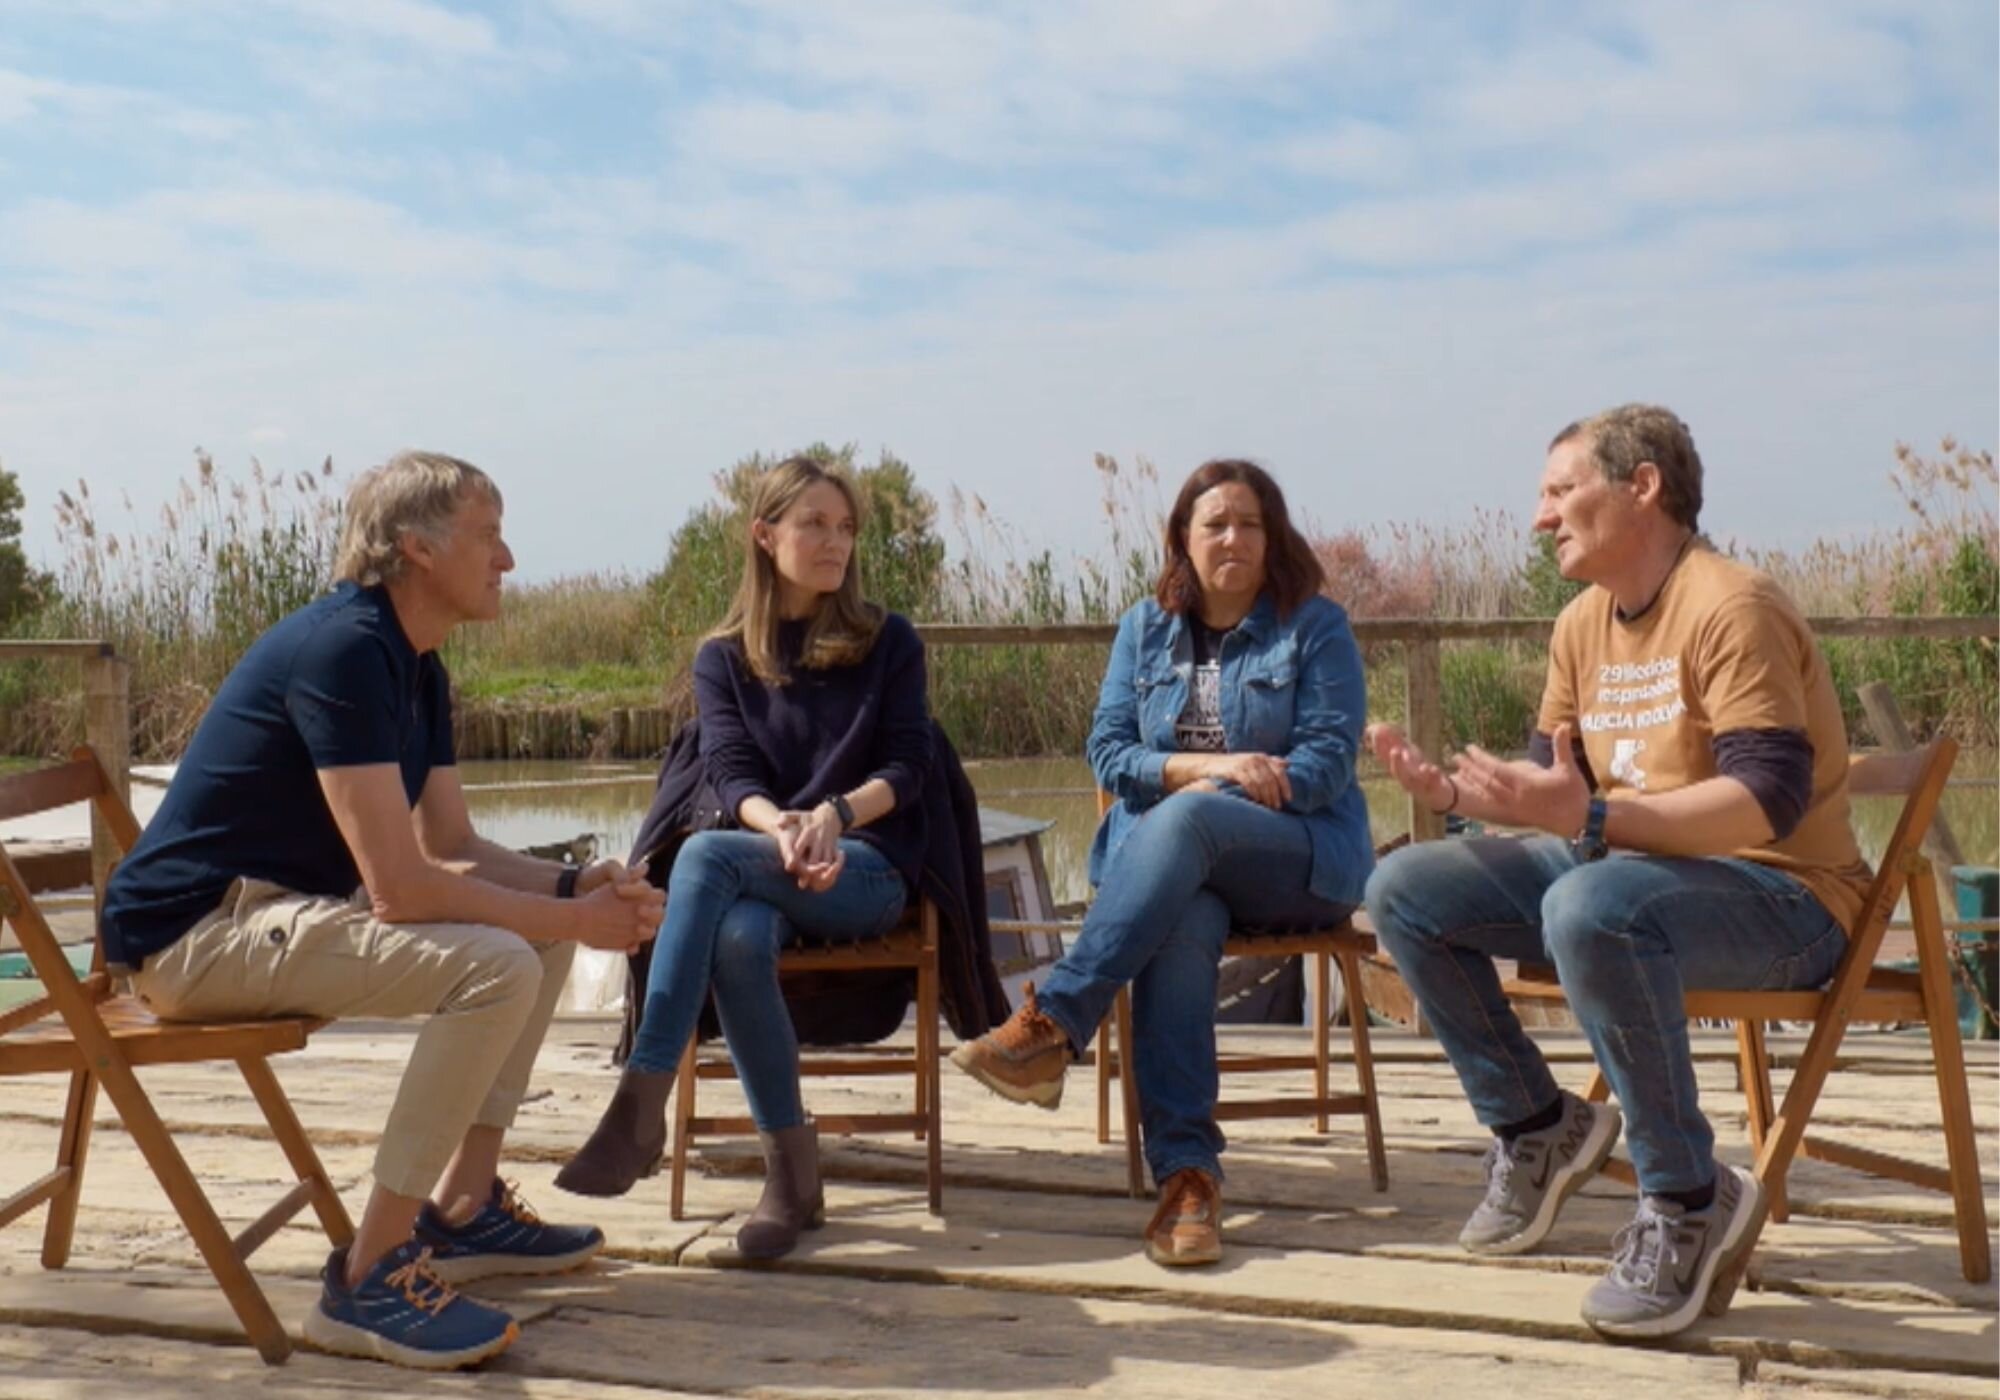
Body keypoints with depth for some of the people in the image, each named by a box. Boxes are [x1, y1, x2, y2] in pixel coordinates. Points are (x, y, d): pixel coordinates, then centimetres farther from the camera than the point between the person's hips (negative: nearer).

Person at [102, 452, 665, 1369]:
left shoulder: (415, 666, 9)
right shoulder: (344, 649, -22)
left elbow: (454, 848, 12)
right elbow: (400, 886, -27)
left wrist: (574, 885, -4)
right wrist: (574, 919, -18)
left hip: (281, 906, 10)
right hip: (197, 929, -10)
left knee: (539, 924, 10)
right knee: (495, 967, -26)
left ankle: (461, 1210, 13)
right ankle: (369, 1280, -17)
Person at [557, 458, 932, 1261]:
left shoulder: (888, 641, 9)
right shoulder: (722, 657, 12)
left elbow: (906, 767, 0)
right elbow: (731, 776, -1)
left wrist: (833, 815, -22)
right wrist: (781, 827, -24)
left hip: (868, 866, -2)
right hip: (763, 859, 2)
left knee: (704, 856, -32)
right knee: (737, 938, -36)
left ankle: (641, 1105, -37)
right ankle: (792, 1175, -27)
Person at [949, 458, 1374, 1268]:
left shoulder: (1316, 627, 4)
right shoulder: (1146, 627, 14)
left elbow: (1326, 762, -5)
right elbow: (1109, 752, 5)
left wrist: (1208, 790, -17)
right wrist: (1208, 763, -13)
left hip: (1300, 856, -2)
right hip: (1166, 861, 2)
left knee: (1183, 819, -36)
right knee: (1181, 928, -35)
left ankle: (1050, 1027, -38)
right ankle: (1186, 1173, -37)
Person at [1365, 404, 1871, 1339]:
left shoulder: (1730, 609, -17)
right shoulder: (1583, 624, 8)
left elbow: (1769, 799, -27)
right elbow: (1554, 780, 13)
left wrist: (1592, 820, -39)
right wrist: (1453, 791, -7)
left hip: (1779, 893, -8)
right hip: (1631, 865, 8)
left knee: (1590, 907, -40)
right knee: (1404, 891, -3)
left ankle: (1690, 1203, -21)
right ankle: (1537, 1127, 10)